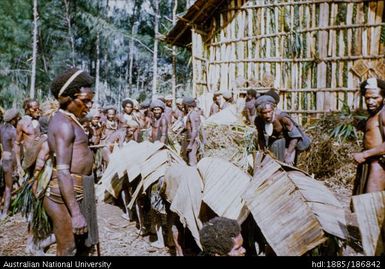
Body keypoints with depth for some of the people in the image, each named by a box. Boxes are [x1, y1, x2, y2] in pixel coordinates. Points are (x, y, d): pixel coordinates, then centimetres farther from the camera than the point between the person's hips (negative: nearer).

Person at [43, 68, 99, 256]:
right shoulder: (64, 123, -17)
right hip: (67, 194, -10)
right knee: (68, 250, 0)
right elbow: (62, 172, -24)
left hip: (79, 191, 10)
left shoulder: (69, 121, 14)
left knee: (85, 246, 19)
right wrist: (75, 213, -26)